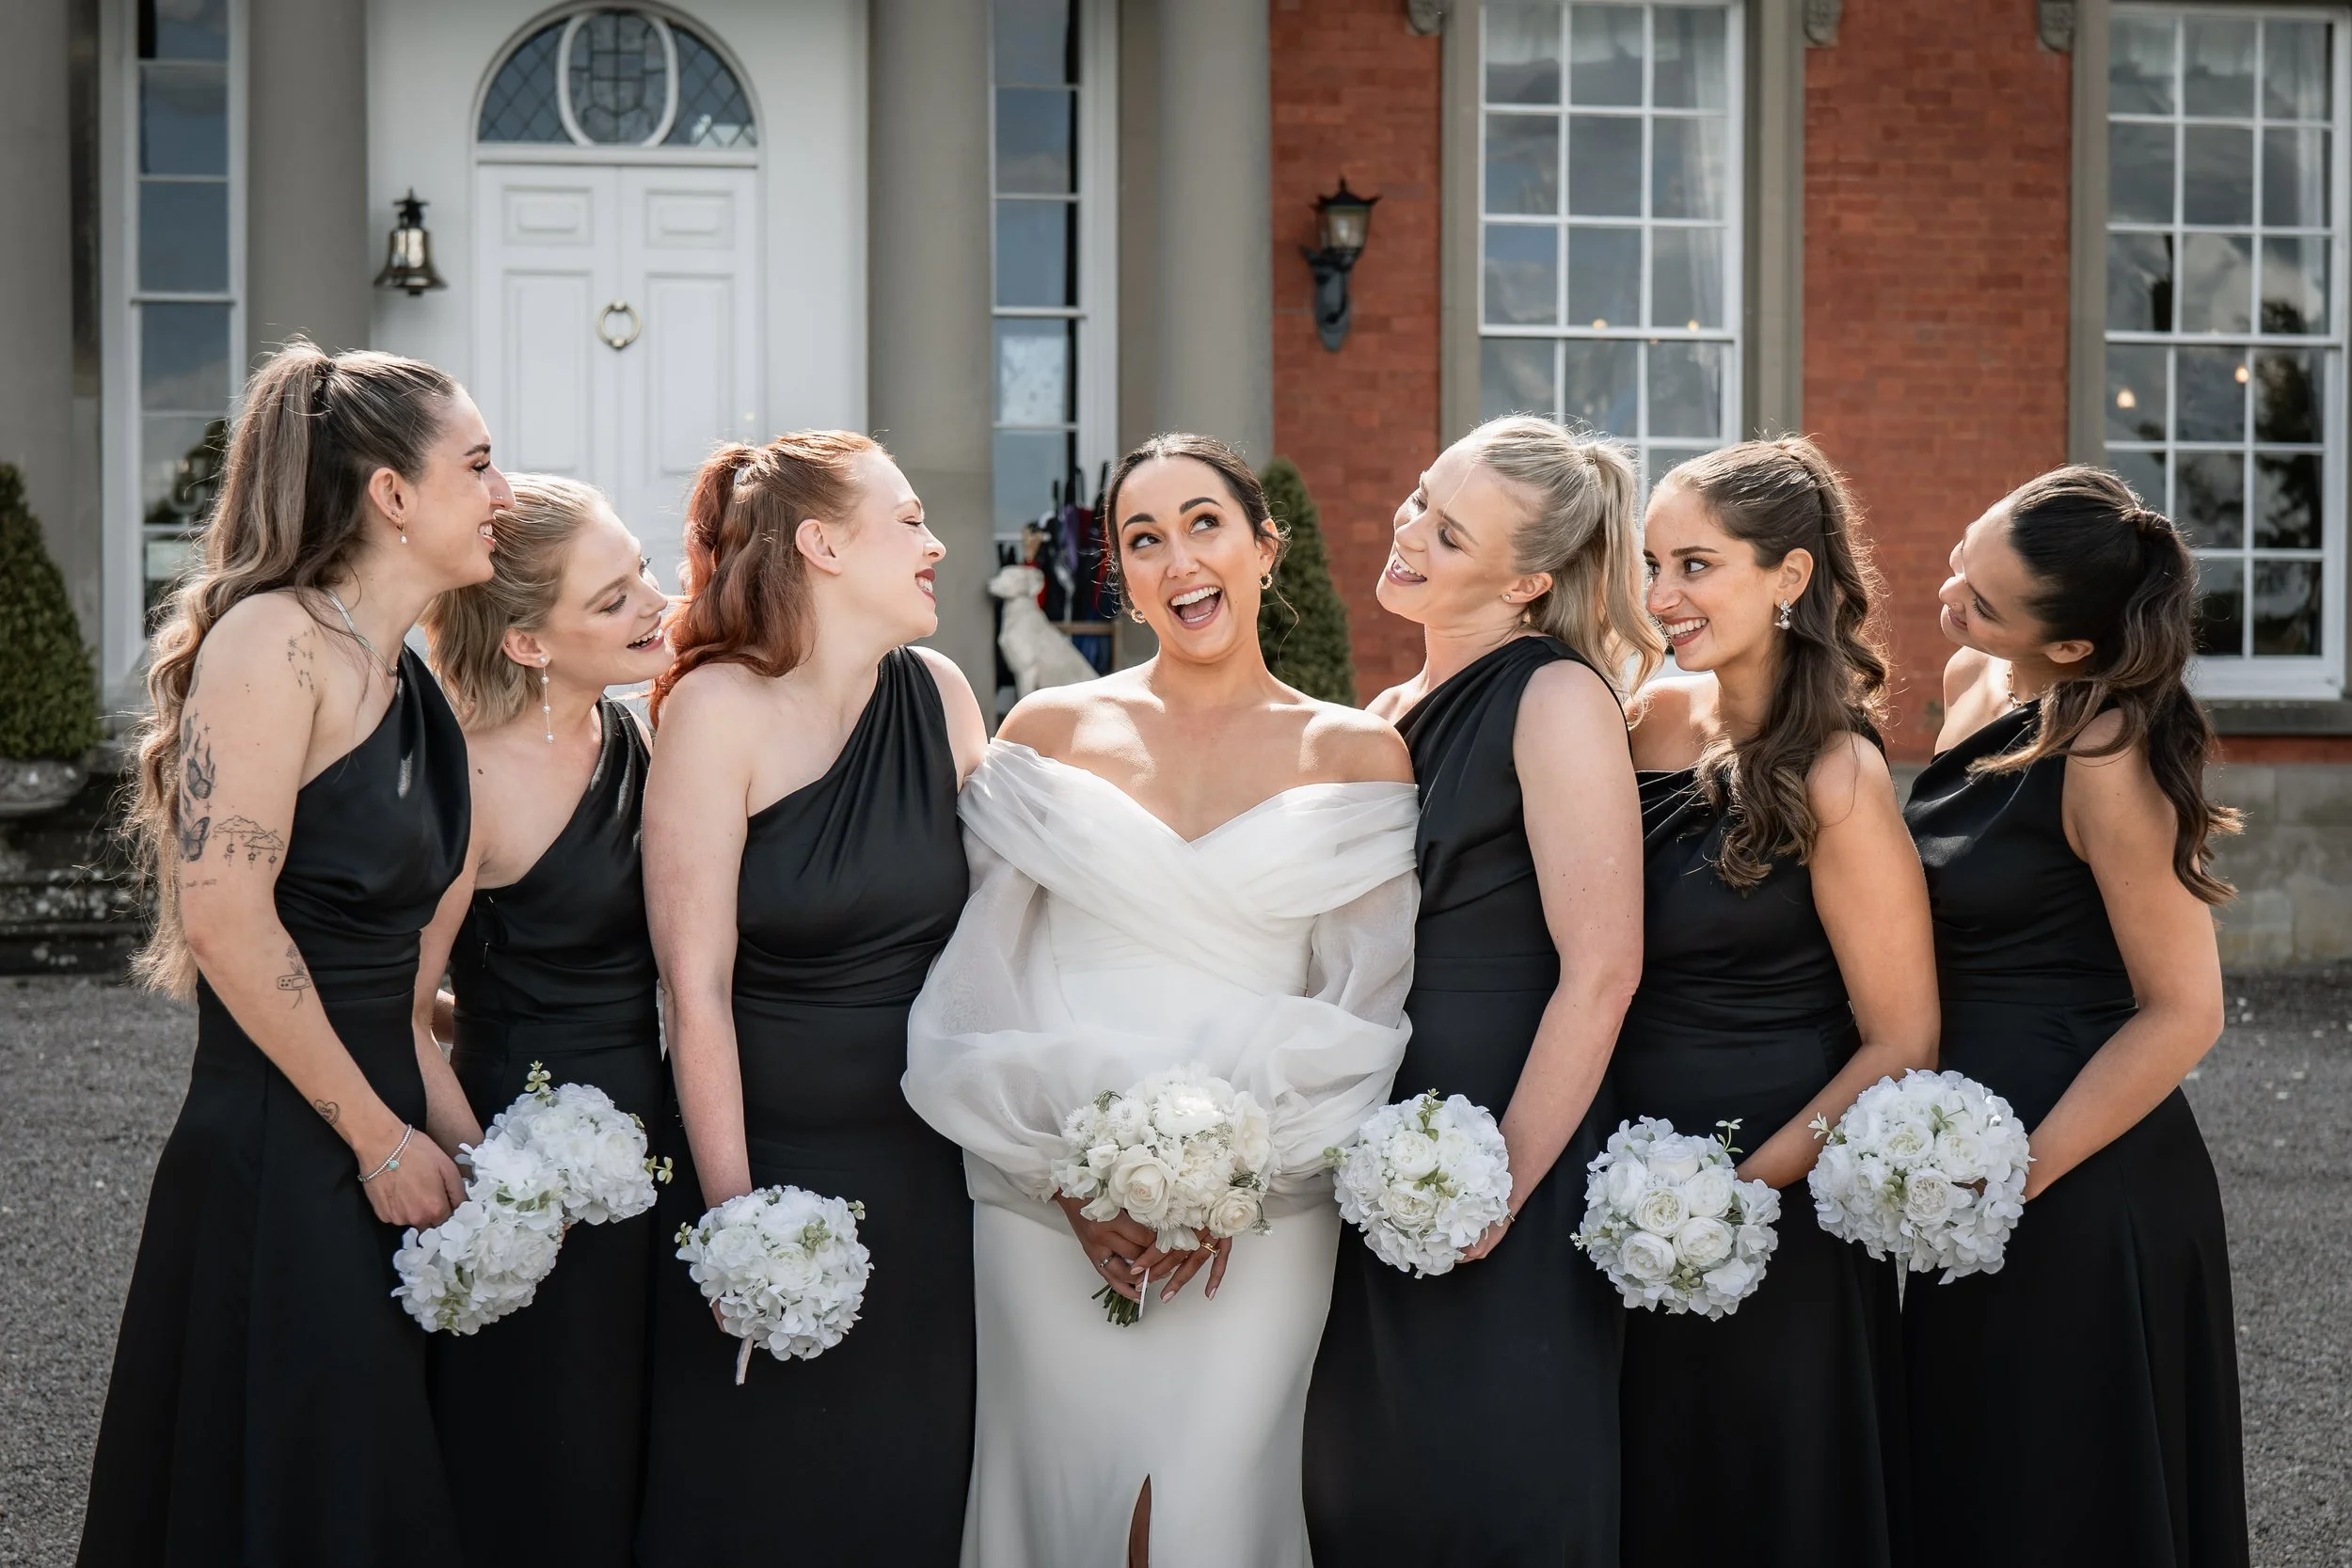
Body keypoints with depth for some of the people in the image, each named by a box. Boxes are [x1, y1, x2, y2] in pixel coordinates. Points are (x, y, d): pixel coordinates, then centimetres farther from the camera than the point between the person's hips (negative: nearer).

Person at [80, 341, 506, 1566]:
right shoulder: (274, 641, -14)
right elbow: (225, 916, -20)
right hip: (275, 1163, -8)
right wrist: (380, 1138, -13)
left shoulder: (404, 681, 12)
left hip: (374, 1139, 8)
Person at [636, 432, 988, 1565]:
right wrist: (732, 1217, -16)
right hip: (767, 1158, -4)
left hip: (923, 1175, 5)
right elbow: (698, 987, -13)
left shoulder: (939, 697, 4)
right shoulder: (720, 708, -11)